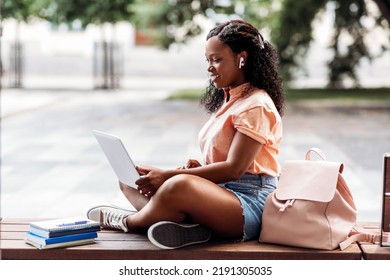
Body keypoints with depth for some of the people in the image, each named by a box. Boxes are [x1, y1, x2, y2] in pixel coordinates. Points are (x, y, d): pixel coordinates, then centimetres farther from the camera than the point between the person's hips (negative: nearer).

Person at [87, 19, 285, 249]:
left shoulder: (256, 106, -10)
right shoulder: (228, 100, 21)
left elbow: (234, 169, -18)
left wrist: (169, 175, -20)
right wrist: (197, 167, -2)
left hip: (250, 200, -10)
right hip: (219, 191, 10)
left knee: (179, 186, -39)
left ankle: (129, 221, -8)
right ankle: (184, 224, -21)